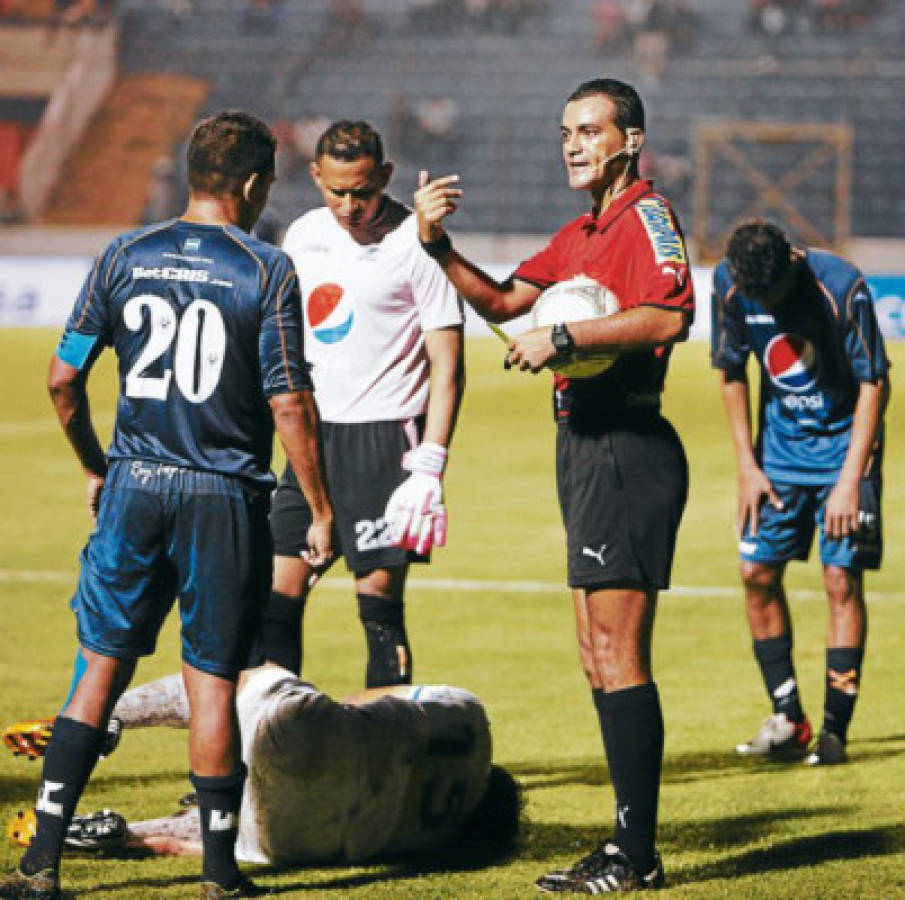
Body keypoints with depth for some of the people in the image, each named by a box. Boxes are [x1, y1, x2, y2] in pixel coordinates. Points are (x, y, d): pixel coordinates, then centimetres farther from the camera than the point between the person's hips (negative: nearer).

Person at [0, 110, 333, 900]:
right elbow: (289, 403, -10)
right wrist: (320, 510, -2)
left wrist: (95, 468, 21)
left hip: (134, 486, 3)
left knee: (101, 670, 10)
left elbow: (64, 380, 6)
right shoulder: (266, 270, -7)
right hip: (224, 496, -3)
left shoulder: (125, 257, 4)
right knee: (212, 681, 4)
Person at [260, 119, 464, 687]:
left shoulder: (416, 243, -9)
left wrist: (429, 467, -17)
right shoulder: (303, 235, 10)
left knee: (380, 599, -5)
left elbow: (448, 366, -10)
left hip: (385, 439, -6)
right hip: (313, 432, 6)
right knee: (278, 592, 2)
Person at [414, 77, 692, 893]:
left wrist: (564, 338, -24)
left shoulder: (646, 217, -10)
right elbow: (504, 302, 17)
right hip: (587, 446, 10)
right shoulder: (580, 235, 18)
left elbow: (669, 315, -26)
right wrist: (438, 246, 4)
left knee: (617, 655, -9)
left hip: (627, 449, -10)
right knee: (599, 657, 12)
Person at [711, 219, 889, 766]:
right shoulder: (729, 285, -10)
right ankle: (789, 719, 9)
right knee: (757, 572, -2)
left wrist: (850, 479, -18)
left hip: (843, 440, -4)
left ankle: (835, 729, -5)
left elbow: (874, 383, -15)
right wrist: (747, 465, 1)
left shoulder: (840, 286, -23)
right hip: (780, 446, 4)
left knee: (842, 578, -10)